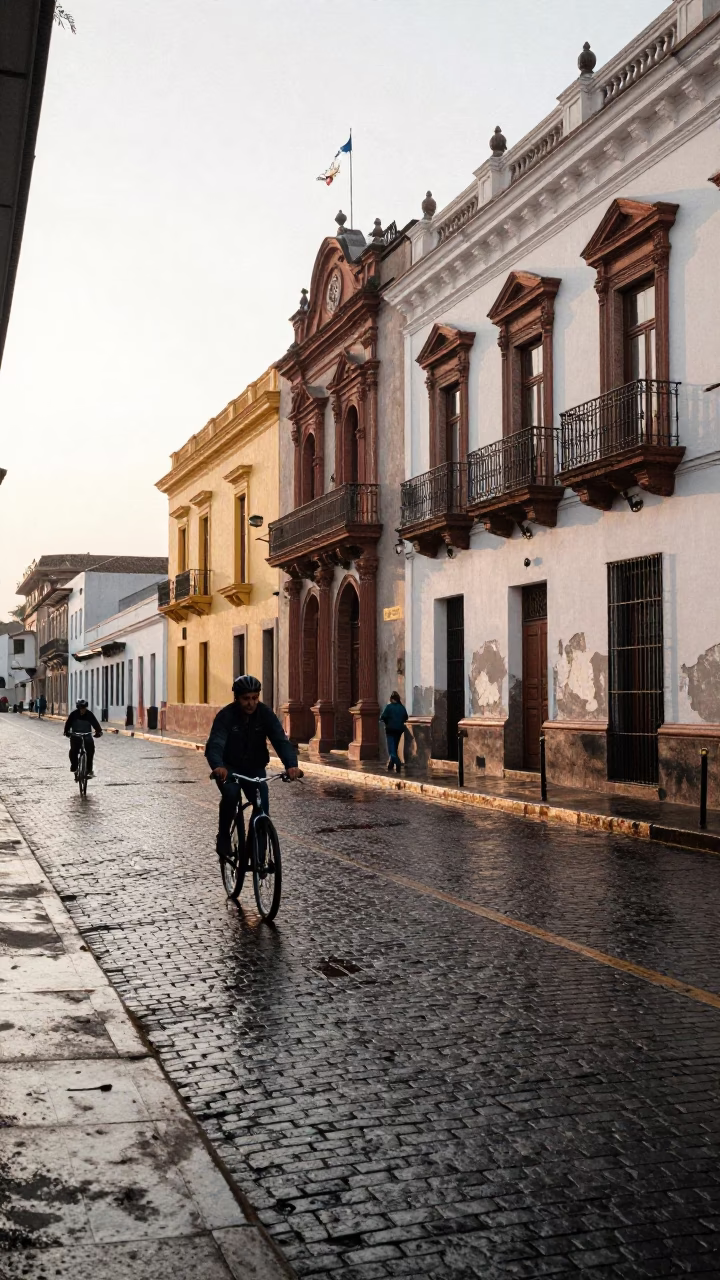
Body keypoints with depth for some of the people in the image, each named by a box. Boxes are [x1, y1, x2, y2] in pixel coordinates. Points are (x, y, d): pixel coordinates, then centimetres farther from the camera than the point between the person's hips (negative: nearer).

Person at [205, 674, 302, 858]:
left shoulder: (265, 714, -14)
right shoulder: (225, 716, -21)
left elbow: (281, 740, -24)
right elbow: (215, 744, -34)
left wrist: (292, 765, -44)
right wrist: (218, 766, -56)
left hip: (255, 768, 2)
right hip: (229, 767, -2)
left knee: (262, 806, -16)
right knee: (230, 794, -31)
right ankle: (223, 836, -8)